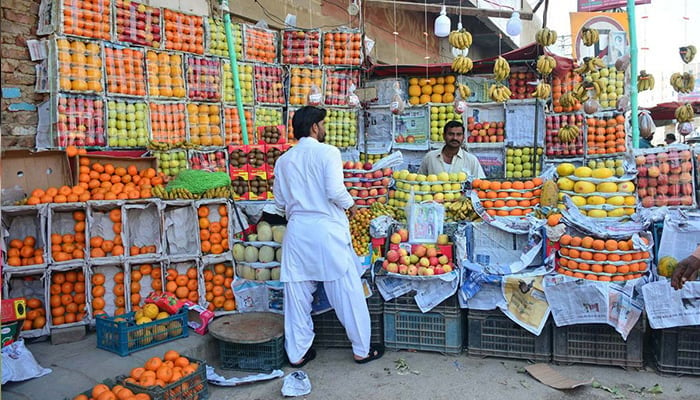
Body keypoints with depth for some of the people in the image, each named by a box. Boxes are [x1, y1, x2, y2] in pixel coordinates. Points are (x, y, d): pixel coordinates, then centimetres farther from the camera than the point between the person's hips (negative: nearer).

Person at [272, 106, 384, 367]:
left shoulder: (283, 160, 8)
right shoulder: (327, 152, -7)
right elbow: (335, 191, -16)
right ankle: (362, 350, 18)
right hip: (327, 230, -5)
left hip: (297, 230, 5)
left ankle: (297, 353, 21)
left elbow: (280, 200, 12)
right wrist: (350, 206, 2)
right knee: (347, 292, 6)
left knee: (297, 294, 12)